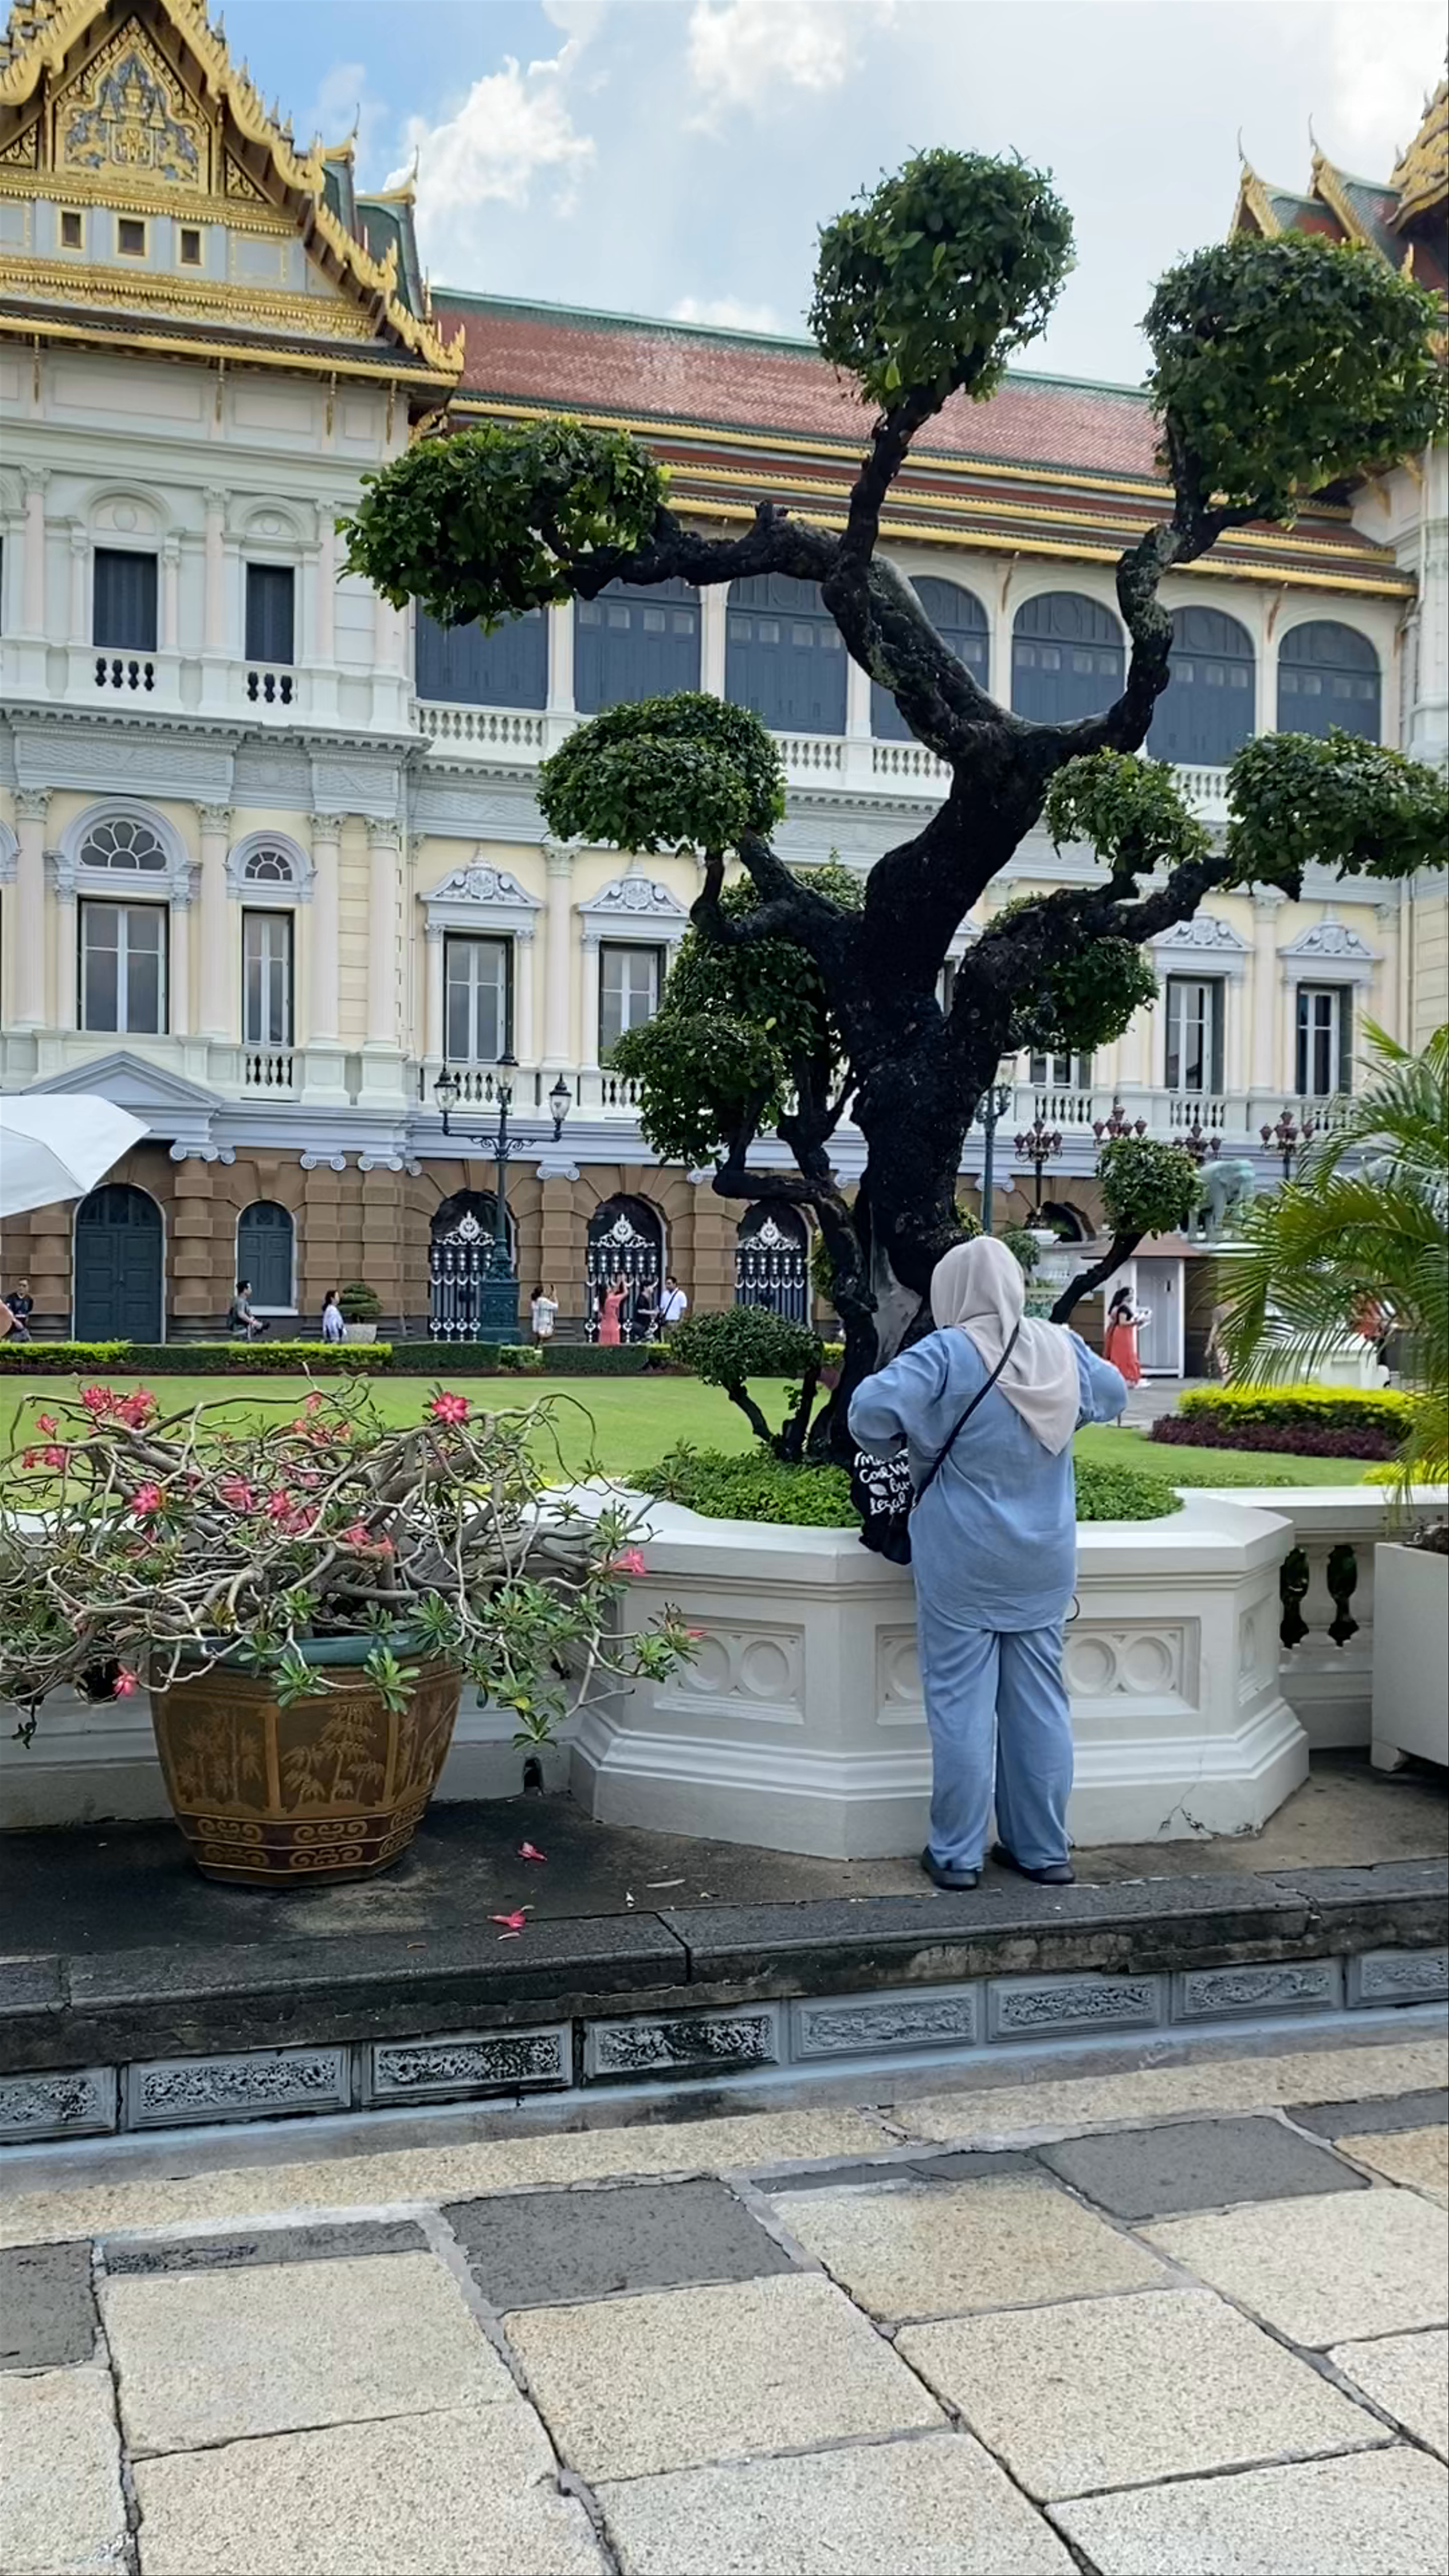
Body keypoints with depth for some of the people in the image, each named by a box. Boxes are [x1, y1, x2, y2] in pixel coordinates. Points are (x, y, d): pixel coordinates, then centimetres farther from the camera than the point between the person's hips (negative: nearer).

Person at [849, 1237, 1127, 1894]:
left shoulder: (947, 1354, -15)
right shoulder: (1061, 1349, 1)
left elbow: (872, 1411, -25)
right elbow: (1112, 1394, 19)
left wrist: (891, 1446, -4)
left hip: (962, 1567, -4)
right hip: (1044, 1564, 5)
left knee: (961, 1706, 3)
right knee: (1040, 1704, 11)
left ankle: (956, 1854, 9)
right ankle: (1044, 1850, 20)